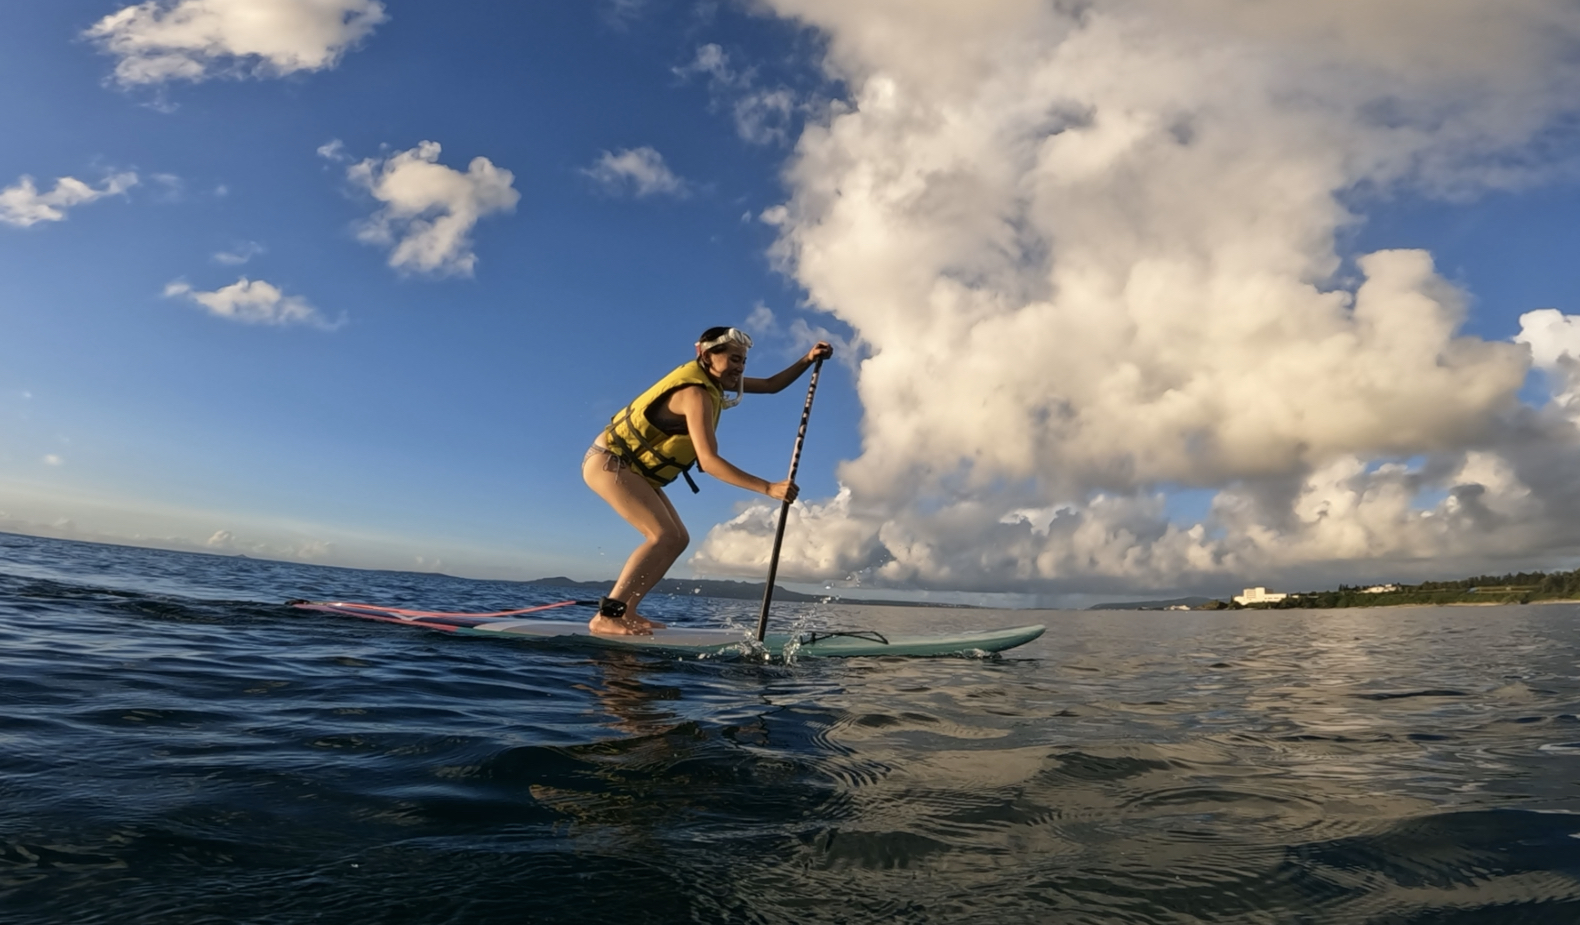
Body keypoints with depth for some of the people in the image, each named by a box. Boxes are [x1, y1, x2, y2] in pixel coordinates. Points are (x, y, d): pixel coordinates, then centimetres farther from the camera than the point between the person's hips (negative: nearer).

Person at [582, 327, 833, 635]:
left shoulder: (711, 379, 6)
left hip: (632, 468, 10)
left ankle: (626, 611, 7)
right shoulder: (696, 393, -24)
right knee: (664, 536, -22)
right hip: (609, 461, -10)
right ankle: (606, 616, -22)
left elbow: (771, 385, 16)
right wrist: (768, 488, -37)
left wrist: (808, 360, 1)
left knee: (678, 539, 5)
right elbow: (709, 460, -34)